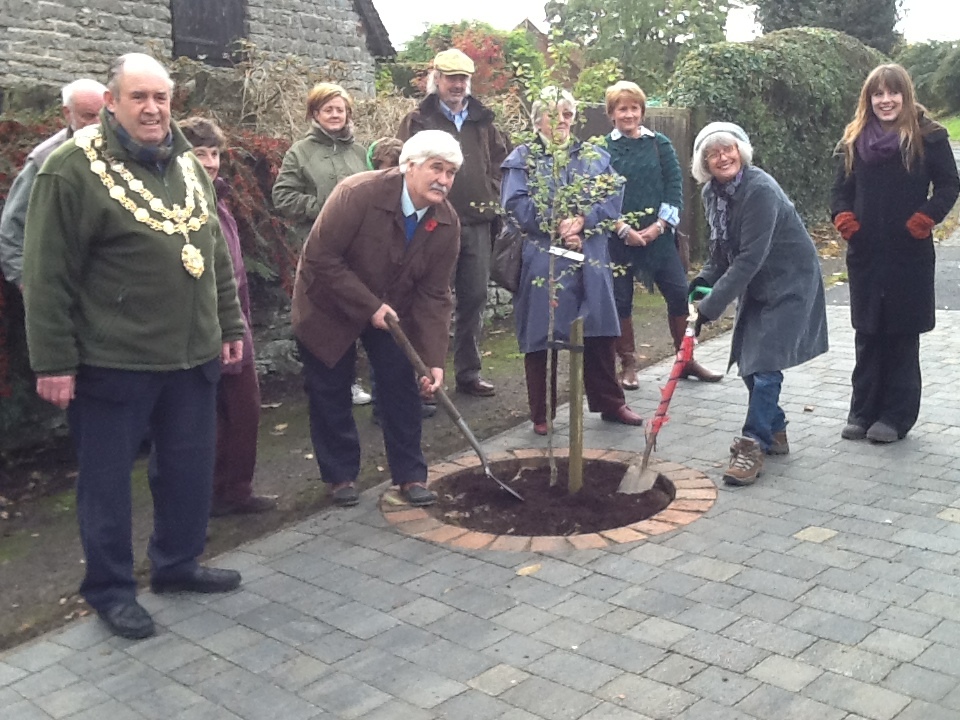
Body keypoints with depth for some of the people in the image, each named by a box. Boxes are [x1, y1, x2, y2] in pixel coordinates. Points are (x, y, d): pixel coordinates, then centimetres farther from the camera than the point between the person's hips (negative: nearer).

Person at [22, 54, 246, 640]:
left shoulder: (189, 164, 10)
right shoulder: (74, 169, -11)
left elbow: (216, 254, 16)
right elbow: (47, 276, -12)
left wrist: (230, 325, 15)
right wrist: (54, 361, -12)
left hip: (193, 355, 7)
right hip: (113, 361, -6)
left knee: (191, 466, 16)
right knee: (108, 475, 8)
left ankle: (178, 563, 35)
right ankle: (110, 586, 25)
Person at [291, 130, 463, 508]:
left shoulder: (447, 222, -16)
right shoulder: (358, 194, -30)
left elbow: (434, 294, -13)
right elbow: (319, 259, -28)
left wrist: (434, 359, -22)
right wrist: (369, 306, -30)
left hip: (392, 309, 4)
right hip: (330, 306, -3)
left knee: (401, 387, -1)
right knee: (330, 393, 4)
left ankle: (410, 475, 13)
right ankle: (340, 474, 20)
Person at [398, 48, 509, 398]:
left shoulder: (482, 121, 14)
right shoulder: (418, 121, 0)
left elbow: (500, 159, 22)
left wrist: (491, 195, 10)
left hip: (478, 224, 5)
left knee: (474, 299, 9)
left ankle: (468, 372, 21)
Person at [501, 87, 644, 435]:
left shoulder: (594, 156, 14)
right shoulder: (522, 158, 3)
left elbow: (613, 197, 1)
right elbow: (516, 204, -10)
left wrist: (581, 221, -14)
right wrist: (555, 227, -17)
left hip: (591, 260, 3)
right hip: (541, 260, -3)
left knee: (599, 333, 9)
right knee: (541, 336, 2)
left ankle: (610, 403, 24)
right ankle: (542, 414, 14)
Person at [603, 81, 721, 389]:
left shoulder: (660, 144, 6)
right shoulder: (603, 148, 0)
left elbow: (675, 185, 1)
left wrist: (659, 226, -10)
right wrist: (624, 230, -15)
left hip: (658, 233, 2)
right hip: (618, 236, -1)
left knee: (679, 293, 0)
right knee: (620, 300, 3)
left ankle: (686, 360, 15)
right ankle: (628, 365, 17)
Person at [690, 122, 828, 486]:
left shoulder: (760, 190, -26)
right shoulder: (712, 192, -1)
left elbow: (750, 258, -29)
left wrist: (711, 305, -29)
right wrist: (704, 279, -7)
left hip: (789, 282, -8)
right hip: (756, 284, 8)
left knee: (765, 363, -11)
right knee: (747, 359, 10)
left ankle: (753, 445, -3)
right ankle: (775, 432, 27)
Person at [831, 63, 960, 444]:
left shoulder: (928, 136, -2)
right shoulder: (854, 139, 8)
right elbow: (842, 187, 14)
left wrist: (926, 217, -17)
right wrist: (842, 217, -6)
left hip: (909, 254, -3)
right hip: (865, 254, 3)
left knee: (902, 339, 4)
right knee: (867, 335, 9)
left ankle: (896, 416, 12)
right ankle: (863, 411, 18)